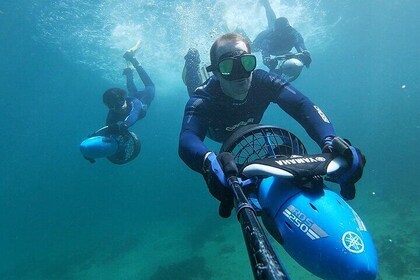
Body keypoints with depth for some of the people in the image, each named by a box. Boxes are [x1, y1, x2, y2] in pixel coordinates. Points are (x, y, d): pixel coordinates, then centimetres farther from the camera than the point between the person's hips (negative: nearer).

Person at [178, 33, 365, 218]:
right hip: (218, 132, -1)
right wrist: (210, 160, -87)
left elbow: (302, 105, -54)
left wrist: (329, 141, -72)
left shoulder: (262, 81, -42)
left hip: (248, 127, 2)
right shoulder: (201, 102, -47)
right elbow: (187, 140, -63)